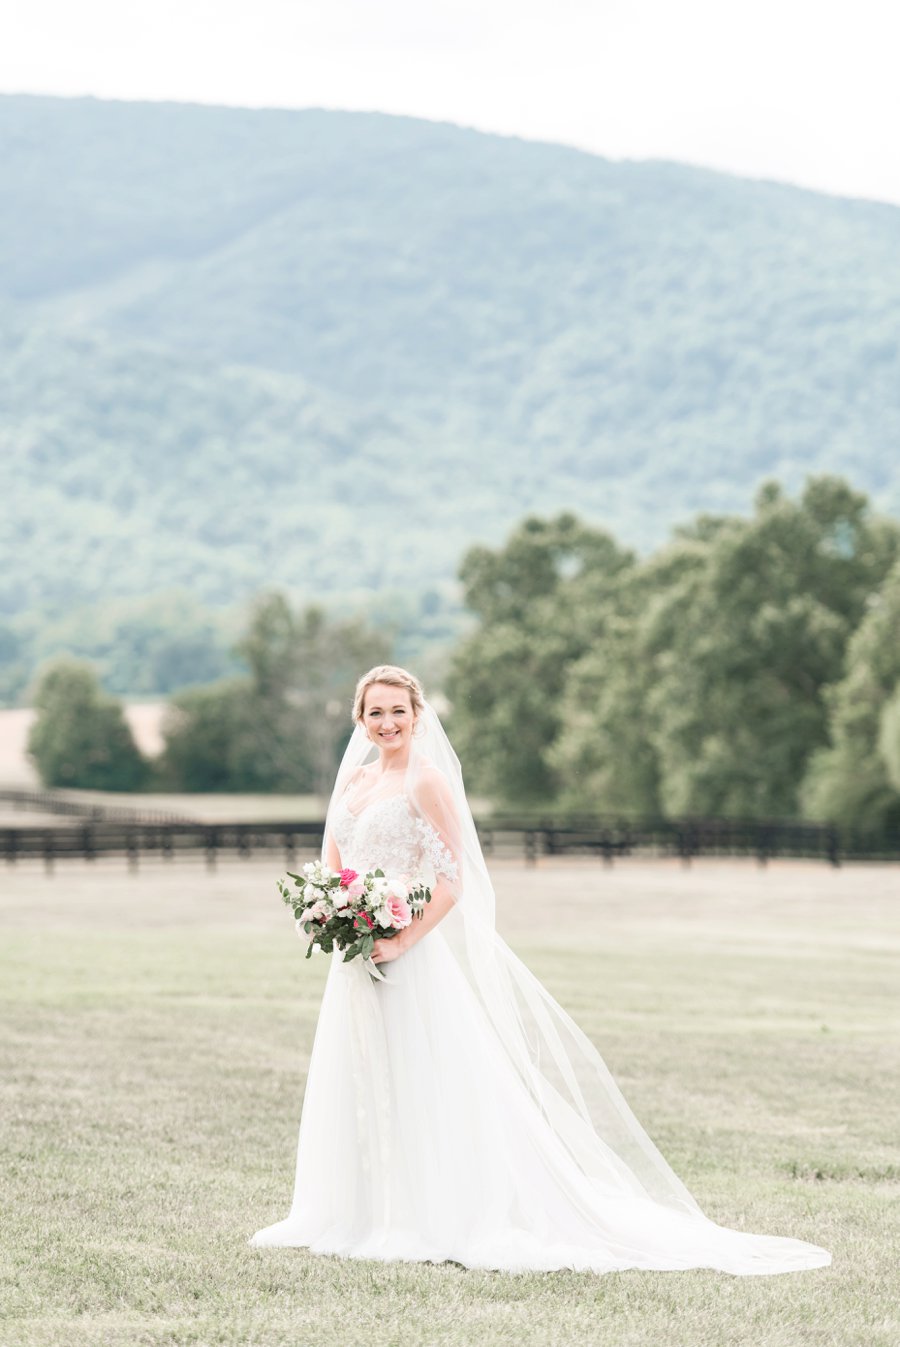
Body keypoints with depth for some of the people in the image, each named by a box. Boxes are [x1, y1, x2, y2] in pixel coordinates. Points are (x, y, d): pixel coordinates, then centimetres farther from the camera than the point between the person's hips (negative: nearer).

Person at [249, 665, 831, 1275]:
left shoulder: (427, 782, -9)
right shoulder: (354, 779, 12)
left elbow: (452, 881, -14)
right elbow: (331, 864, 17)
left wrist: (400, 942, -21)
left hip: (413, 958, -7)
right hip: (356, 958, 7)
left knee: (423, 1086, -5)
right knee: (358, 1087, 12)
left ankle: (443, 1221, 0)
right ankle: (366, 1218, 21)